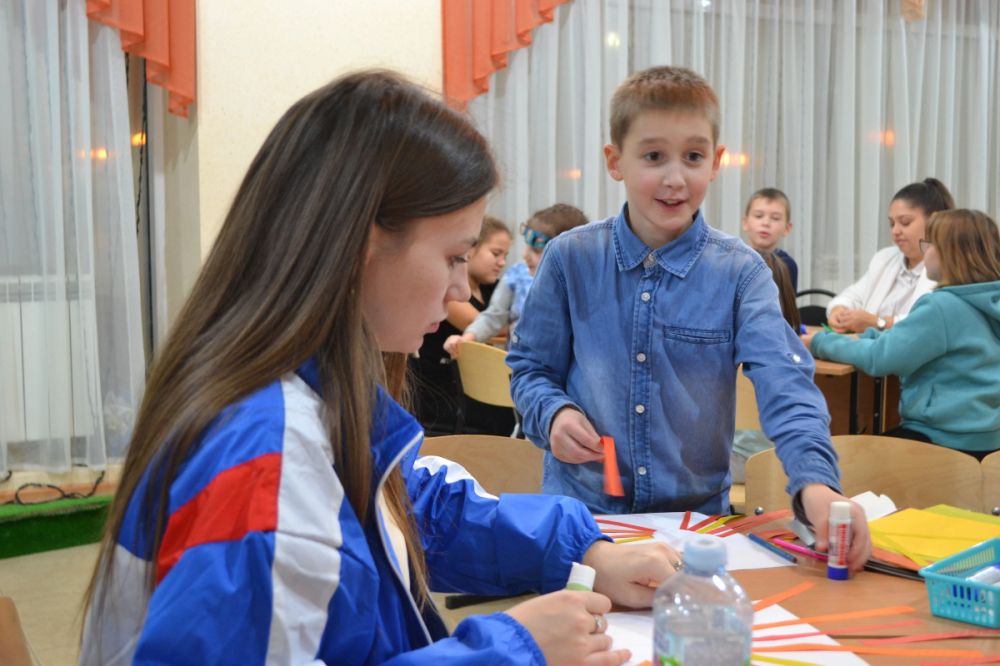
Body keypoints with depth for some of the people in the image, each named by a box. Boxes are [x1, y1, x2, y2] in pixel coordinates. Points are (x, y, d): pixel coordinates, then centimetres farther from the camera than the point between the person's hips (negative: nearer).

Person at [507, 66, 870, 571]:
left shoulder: (739, 273, -3)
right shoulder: (571, 258, -1)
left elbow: (785, 383, -14)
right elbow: (530, 366, 9)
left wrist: (816, 483, -30)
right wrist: (553, 413, -12)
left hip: (698, 512, 1)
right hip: (583, 509, 0)